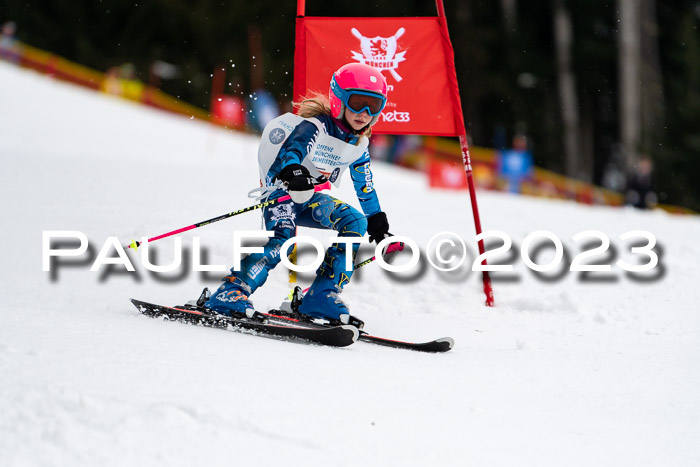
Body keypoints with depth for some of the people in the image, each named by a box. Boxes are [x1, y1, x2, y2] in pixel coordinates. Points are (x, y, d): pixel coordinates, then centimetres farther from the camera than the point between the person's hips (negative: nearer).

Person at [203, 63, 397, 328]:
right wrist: (293, 171, -63)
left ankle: (321, 297, -11)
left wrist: (376, 219, 30)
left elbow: (364, 183, 22)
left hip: (310, 197, 8)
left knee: (356, 223, -10)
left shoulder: (359, 143, 5)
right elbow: (295, 145, -40)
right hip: (282, 189, -8)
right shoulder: (316, 126, -19)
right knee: (283, 238, -32)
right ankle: (231, 291, -35)